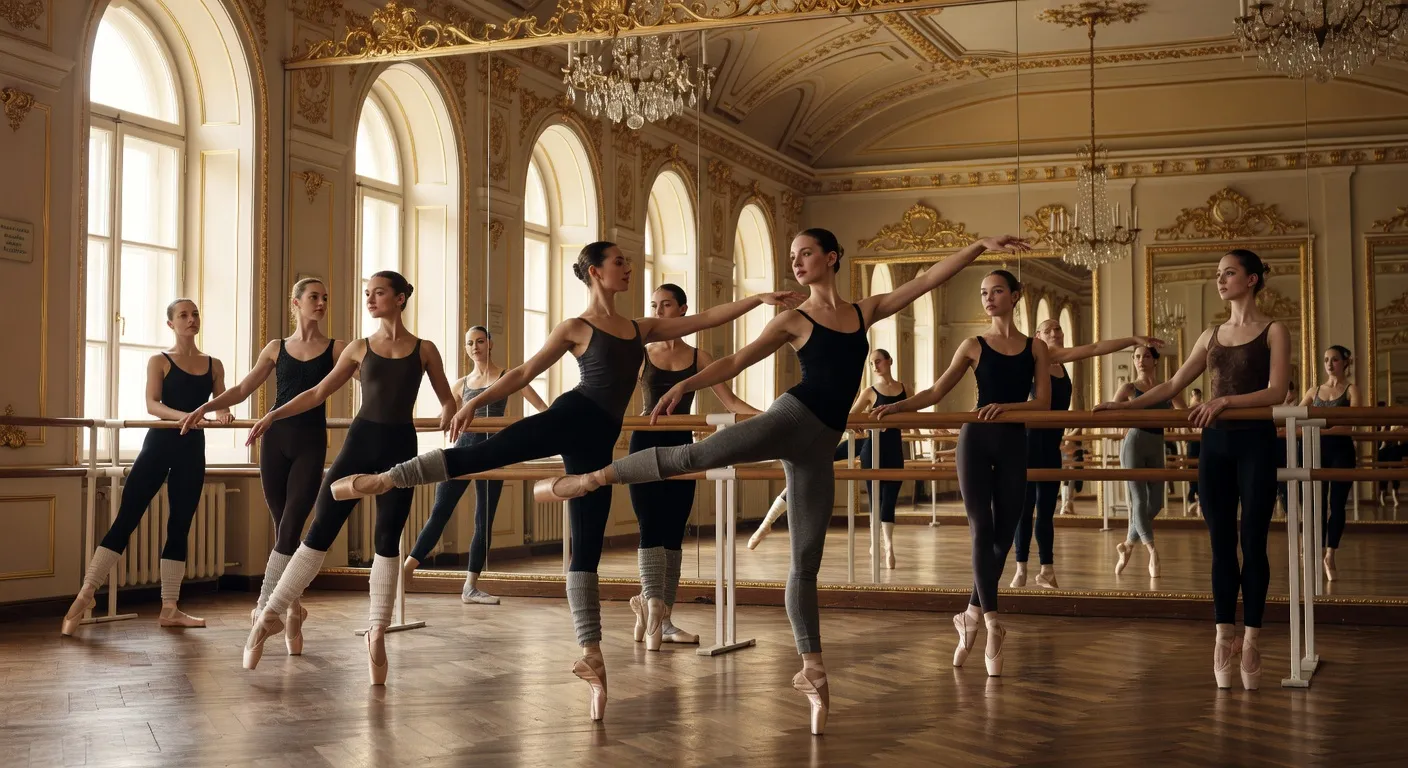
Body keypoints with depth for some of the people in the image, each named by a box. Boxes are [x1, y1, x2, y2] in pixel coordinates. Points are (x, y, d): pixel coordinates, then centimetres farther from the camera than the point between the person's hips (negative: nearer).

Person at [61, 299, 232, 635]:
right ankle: (86, 594, -5)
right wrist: (185, 415, -30)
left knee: (179, 527, 6)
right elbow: (152, 405, -13)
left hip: (193, 448, 4)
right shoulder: (159, 361, 0)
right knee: (126, 518, -7)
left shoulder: (213, 365, 10)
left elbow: (222, 406, 8)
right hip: (160, 443, -3)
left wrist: (223, 414, -16)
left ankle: (169, 609, 10)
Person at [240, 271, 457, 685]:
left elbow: (447, 401, 9)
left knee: (387, 540, 1)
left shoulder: (424, 349, 5)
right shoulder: (359, 348, 8)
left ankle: (377, 633, 10)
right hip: (360, 441, 1)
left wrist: (448, 417, -14)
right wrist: (274, 415, 4)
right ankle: (271, 614, 6)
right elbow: (318, 393, 12)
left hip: (400, 446, -1)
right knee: (320, 530, -2)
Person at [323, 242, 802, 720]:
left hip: (598, 441, 4)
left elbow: (706, 319, 20)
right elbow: (525, 372, 6)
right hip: (574, 417, -4)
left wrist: (759, 299, 16)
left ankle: (590, 655, -2)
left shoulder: (642, 328, 20)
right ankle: (380, 480, -18)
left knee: (587, 551, 2)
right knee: (485, 453, -25)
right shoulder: (577, 328, 5)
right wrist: (475, 401, 0)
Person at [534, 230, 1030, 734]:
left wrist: (982, 247, 15)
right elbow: (735, 362, 2)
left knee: (806, 562, 3)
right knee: (696, 454, -26)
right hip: (791, 418, -3)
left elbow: (928, 280, 18)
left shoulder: (866, 311, 17)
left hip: (820, 445, 3)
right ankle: (588, 478, -17)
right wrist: (685, 385, -11)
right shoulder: (794, 321, 7)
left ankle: (811, 668, 6)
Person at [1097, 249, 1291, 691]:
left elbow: (1276, 392, -11)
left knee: (1253, 542, -1)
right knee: (1221, 543, 4)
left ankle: (1251, 639, 6)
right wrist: (1125, 406, 5)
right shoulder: (1212, 336, 15)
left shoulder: (1273, 332, 1)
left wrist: (1224, 401, -20)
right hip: (1215, 444, 5)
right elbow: (1173, 385, 15)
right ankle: (1225, 637, 8)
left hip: (1255, 443, -4)